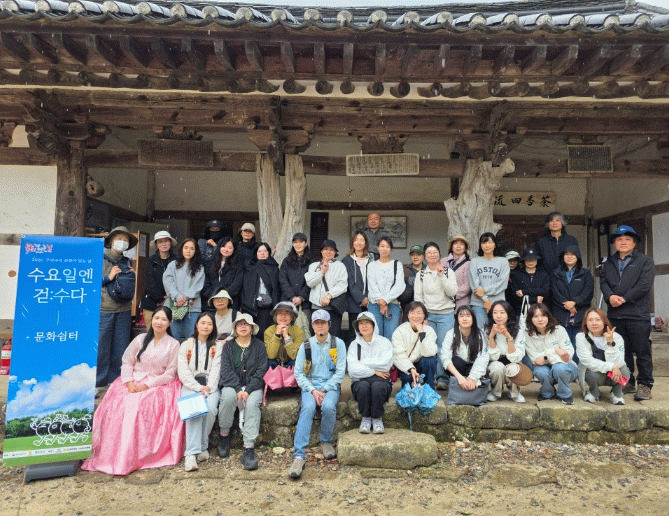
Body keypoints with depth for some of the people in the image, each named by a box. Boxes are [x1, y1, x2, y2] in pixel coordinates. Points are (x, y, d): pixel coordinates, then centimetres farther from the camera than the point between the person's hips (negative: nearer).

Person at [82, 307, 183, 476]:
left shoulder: (174, 345, 3)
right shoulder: (141, 339, 11)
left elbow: (170, 373, -1)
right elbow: (127, 362, 8)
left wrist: (148, 385, -12)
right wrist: (129, 382, -9)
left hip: (159, 385, -3)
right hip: (133, 381, 3)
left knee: (141, 406, -30)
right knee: (118, 405, -24)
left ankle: (132, 457, -22)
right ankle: (113, 453, -17)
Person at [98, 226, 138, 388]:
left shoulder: (126, 262, 16)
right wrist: (108, 277, -11)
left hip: (123, 310, 5)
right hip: (103, 309, -5)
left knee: (121, 349, 7)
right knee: (101, 348, -3)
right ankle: (99, 383, 10)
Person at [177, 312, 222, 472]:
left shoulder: (218, 347, 15)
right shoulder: (186, 345, 13)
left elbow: (216, 370, 4)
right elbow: (183, 372, 3)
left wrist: (209, 388, -13)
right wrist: (199, 388, -11)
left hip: (211, 386, 1)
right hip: (190, 385, -1)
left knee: (210, 408, -30)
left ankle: (202, 446, -12)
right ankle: (191, 453, -32)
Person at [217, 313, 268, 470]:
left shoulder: (259, 346, 7)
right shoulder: (228, 346, 10)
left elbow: (261, 372, 0)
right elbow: (226, 370, -1)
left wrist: (248, 390, -15)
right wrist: (238, 389, -17)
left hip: (253, 386, -1)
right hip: (232, 385, 1)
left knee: (252, 403, -31)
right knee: (228, 397, -32)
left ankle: (249, 448, -32)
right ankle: (224, 435, -11)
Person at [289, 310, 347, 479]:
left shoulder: (338, 344, 5)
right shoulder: (305, 346, 8)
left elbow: (340, 372, -1)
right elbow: (298, 373, 3)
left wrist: (324, 390, -12)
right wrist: (313, 390, -12)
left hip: (331, 386, 0)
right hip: (309, 386, 1)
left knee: (328, 406, -31)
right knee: (308, 407, -30)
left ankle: (326, 442, -4)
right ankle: (299, 455, -30)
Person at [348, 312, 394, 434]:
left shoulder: (384, 342, 9)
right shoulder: (354, 344, 10)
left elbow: (385, 364, -10)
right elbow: (353, 370, -5)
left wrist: (363, 362, -6)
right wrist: (374, 371, -10)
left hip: (381, 381, 0)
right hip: (360, 381, 1)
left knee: (377, 386, -34)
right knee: (363, 386, -33)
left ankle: (377, 418, -10)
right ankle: (365, 418, -10)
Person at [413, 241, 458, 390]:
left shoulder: (448, 272, 6)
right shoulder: (420, 275, 11)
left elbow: (452, 292, -7)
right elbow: (417, 297, 8)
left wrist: (441, 275, -12)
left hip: (446, 315, -1)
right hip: (427, 315, 1)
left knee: (443, 347, -6)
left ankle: (442, 378, 3)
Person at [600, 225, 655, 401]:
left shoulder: (645, 261, 4)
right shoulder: (608, 263, 18)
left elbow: (644, 285, -9)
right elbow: (603, 282, 6)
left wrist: (624, 298, -14)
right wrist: (610, 296, -14)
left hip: (637, 314, -4)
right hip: (615, 314, 5)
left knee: (642, 352, -2)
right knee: (623, 351, 11)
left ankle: (645, 385, 7)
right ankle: (627, 382, 21)